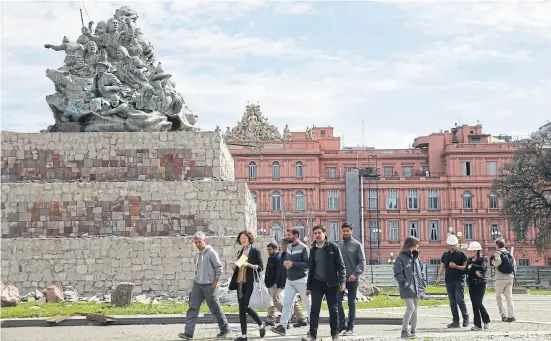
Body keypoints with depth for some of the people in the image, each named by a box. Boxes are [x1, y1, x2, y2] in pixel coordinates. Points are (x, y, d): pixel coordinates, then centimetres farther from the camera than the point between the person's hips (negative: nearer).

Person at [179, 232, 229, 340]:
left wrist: (215, 283, -11)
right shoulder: (196, 256, 11)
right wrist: (196, 279, 12)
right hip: (197, 285, 6)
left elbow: (219, 268, -12)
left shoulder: (211, 253, -10)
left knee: (215, 309, 5)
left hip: (208, 285, -6)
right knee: (193, 308, -5)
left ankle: (225, 328, 24)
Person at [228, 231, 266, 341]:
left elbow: (260, 267, -7)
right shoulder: (240, 252, 16)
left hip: (250, 284, -7)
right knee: (241, 309, 4)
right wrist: (233, 265, 0)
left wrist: (248, 264, -20)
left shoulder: (255, 251, -3)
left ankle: (261, 325, 11)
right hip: (240, 283, 7)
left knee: (246, 307, -13)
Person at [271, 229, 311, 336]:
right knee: (286, 303, -2)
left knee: (307, 303, 6)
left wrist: (293, 264, -21)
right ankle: (282, 326, -7)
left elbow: (308, 263, -19)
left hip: (301, 280, -7)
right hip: (289, 280, 7)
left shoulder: (303, 248, -13)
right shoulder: (289, 247, 11)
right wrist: (285, 262, -1)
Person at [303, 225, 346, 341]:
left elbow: (340, 265, -5)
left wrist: (342, 281, -14)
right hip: (317, 283, 3)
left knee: (333, 310, 5)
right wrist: (308, 286, 14)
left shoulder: (333, 247, -3)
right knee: (314, 309, -5)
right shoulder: (313, 249, 10)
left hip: (331, 283, -3)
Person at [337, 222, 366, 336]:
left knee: (352, 303, 5)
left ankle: (350, 327, 11)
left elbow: (362, 261, -7)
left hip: (352, 279, -3)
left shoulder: (357, 245, -2)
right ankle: (342, 325, 5)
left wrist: (356, 273, -19)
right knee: (338, 301, -5)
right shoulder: (339, 245, 8)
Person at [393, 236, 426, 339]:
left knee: (415, 309, 10)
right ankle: (404, 331, -9)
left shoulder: (416, 258, 14)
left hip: (417, 288, 8)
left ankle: (413, 331, 19)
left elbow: (421, 271, 21)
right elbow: (398, 273, -12)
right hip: (407, 289, -8)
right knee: (410, 307, -16)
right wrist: (405, 283, -18)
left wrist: (423, 282, 10)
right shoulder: (401, 258, -8)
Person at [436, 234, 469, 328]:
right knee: (452, 302, 4)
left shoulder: (461, 254, 0)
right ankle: (456, 321, 8)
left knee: (460, 300, -12)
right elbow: (442, 267, 13)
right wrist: (438, 277, 1)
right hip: (449, 281, 5)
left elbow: (465, 267, -3)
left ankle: (465, 318, 3)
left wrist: (456, 266, -18)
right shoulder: (445, 255, 14)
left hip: (459, 280, -4)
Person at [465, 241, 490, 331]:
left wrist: (472, 266, -13)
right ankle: (477, 325, 5)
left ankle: (486, 321, 7)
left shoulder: (483, 259, -3)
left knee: (478, 303, -14)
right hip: (471, 284, 6)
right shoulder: (469, 260, 13)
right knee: (474, 305, 2)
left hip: (480, 284, -6)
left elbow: (482, 268, -21)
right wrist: (475, 271, -15)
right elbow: (466, 270, 0)